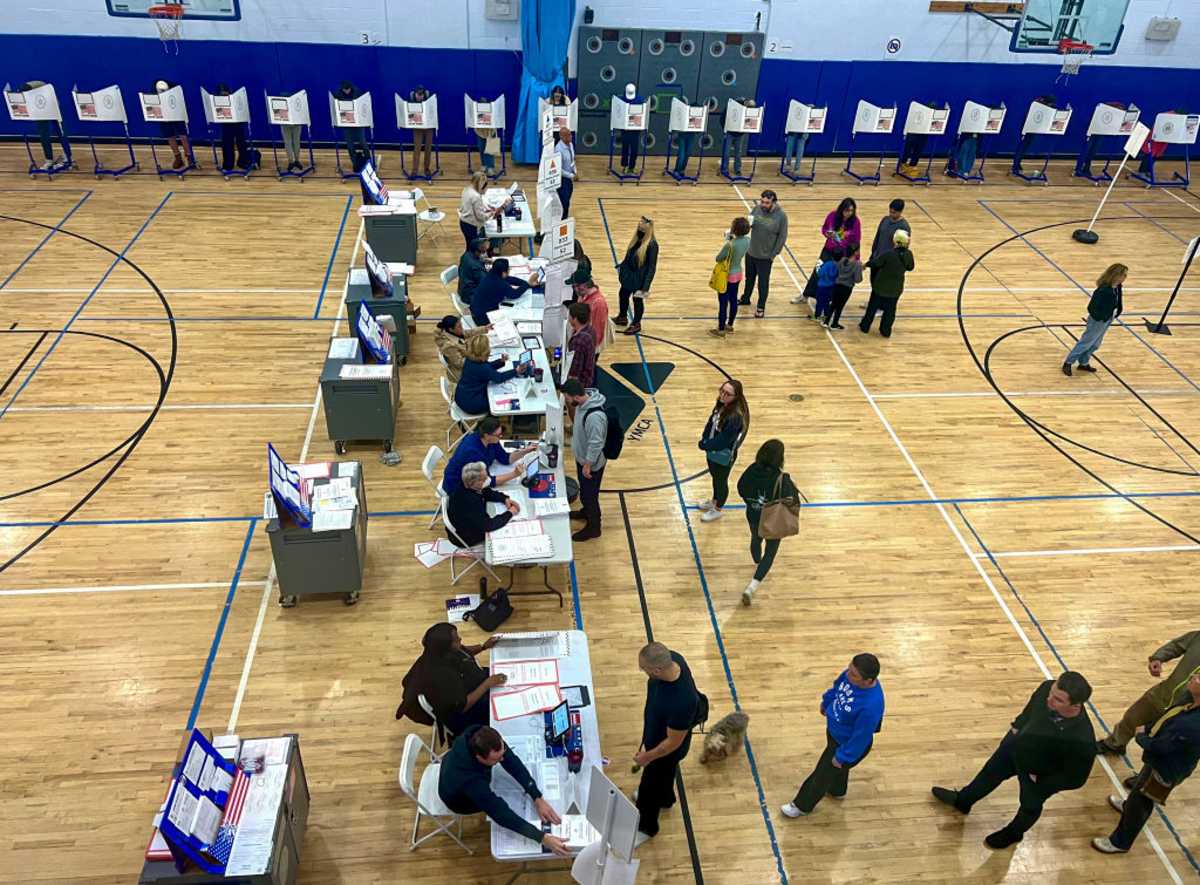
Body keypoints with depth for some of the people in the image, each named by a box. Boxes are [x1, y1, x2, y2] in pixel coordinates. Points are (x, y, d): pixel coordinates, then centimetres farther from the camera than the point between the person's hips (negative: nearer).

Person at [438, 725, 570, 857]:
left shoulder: (478, 735, -34)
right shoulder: (471, 780, -47)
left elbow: (512, 762, -28)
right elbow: (502, 814, -44)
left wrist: (537, 798, -34)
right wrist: (542, 838, -48)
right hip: (459, 799, -5)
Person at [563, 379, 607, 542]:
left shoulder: (595, 416, -39)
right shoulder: (583, 401, -11)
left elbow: (595, 444, -29)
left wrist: (587, 465, -18)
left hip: (591, 463, -9)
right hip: (582, 457, 9)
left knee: (589, 494, 11)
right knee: (584, 491, 30)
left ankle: (593, 528, 31)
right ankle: (586, 511, 54)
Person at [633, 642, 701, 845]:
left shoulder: (682, 702, -47)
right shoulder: (671, 659, -26)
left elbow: (673, 742, -29)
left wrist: (647, 756, -13)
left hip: (666, 748, -6)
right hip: (655, 730, 7)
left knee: (650, 786, 21)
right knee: (662, 774, 35)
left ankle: (646, 827, 50)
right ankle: (665, 798, 66)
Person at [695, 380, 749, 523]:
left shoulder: (735, 416, -34)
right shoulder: (721, 406, -9)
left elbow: (723, 440, -30)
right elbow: (710, 423, 1)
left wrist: (705, 445, -19)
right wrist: (704, 441, -12)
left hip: (724, 456, -7)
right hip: (712, 451, 7)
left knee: (721, 481, 17)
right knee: (715, 477, 29)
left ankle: (717, 509, 40)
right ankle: (714, 501, 54)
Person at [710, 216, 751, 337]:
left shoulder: (730, 244, -30)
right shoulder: (747, 240, -9)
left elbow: (718, 258, -17)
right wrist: (730, 238, -3)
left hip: (727, 276, -7)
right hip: (738, 274, 7)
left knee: (723, 303, 5)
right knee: (733, 300, 20)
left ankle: (721, 330, 16)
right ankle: (729, 325, 35)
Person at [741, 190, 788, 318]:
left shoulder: (781, 216, -17)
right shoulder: (756, 209, -6)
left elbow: (782, 237, -11)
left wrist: (773, 254, -10)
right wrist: (747, 224, -20)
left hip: (765, 256, -4)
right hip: (750, 252, 4)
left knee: (763, 282, 9)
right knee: (749, 278, 23)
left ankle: (761, 307, 26)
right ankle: (746, 298, 45)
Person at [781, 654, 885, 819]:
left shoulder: (871, 705, -44)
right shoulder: (851, 674, -25)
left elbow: (861, 737, -29)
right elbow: (837, 687, 0)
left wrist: (842, 756, -16)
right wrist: (826, 702, 17)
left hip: (846, 743, -6)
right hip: (834, 730, 7)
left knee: (823, 774, 16)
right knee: (837, 768, 34)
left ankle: (802, 806, 42)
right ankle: (837, 791, 64)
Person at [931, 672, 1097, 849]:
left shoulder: (1082, 741, -43)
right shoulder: (1047, 688, -31)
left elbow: (1075, 778, -23)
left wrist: (1040, 781, -15)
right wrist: (1018, 726, 1)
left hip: (1041, 775, -5)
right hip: (1015, 746, 5)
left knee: (1030, 806, 27)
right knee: (990, 772, 30)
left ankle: (1012, 833, 61)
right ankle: (962, 801, 61)